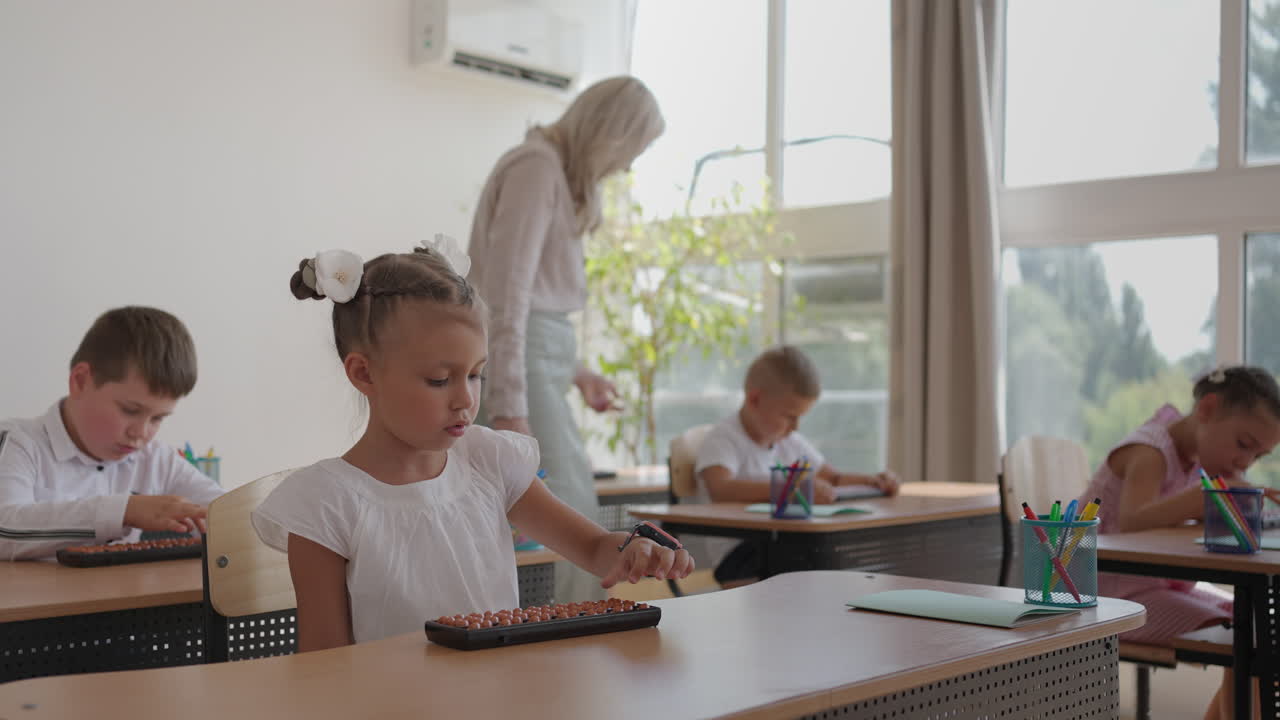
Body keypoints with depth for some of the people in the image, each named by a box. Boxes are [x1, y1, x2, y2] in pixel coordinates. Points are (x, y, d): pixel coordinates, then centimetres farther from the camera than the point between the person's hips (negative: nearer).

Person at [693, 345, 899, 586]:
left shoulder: (792, 443, 18)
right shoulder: (722, 440, -8)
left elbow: (834, 478, 33)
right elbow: (721, 490, -29)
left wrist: (874, 481, 11)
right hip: (737, 555, -7)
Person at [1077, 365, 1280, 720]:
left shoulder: (1197, 453, 4)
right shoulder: (1150, 454, -23)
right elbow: (1133, 523, -41)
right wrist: (1211, 492, -52)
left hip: (1166, 585, 10)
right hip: (1117, 594, -10)